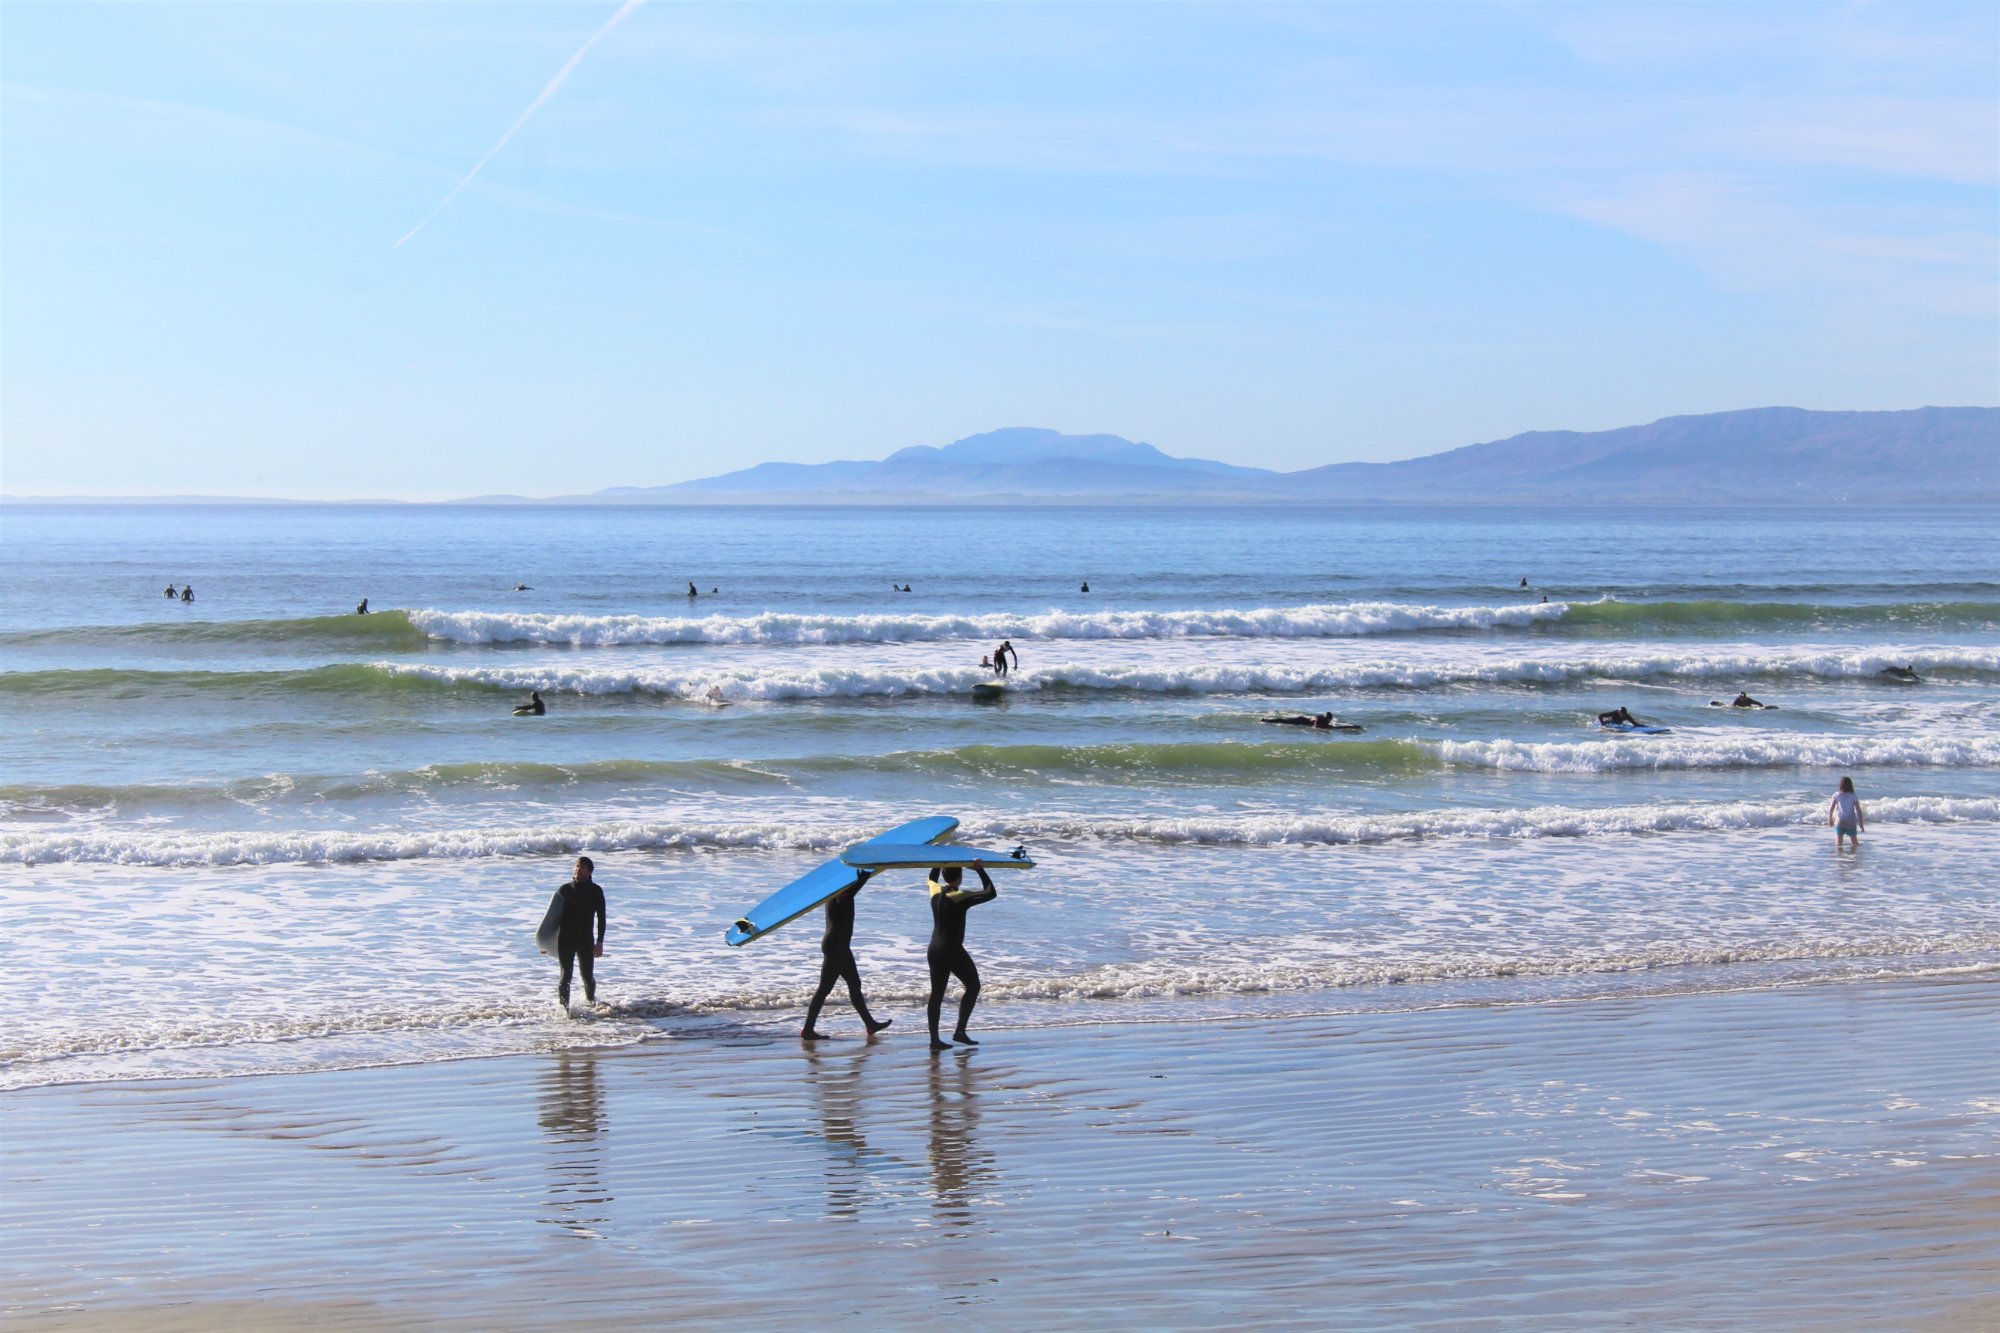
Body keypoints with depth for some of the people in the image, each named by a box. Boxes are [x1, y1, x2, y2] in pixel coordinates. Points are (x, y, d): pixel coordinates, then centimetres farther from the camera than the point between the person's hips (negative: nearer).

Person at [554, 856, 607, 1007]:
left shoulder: (595, 891, 2)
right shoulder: (565, 889, 7)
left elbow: (601, 918, 1)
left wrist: (599, 942, -7)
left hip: (586, 940, -1)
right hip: (565, 939, 1)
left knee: (588, 976, 3)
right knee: (566, 975, -9)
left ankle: (590, 999, 32)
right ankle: (563, 1006, -6)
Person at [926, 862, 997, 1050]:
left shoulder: (935, 891, 4)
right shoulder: (961, 897, -15)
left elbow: (932, 878, 29)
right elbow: (991, 893, -12)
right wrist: (980, 871, -9)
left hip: (934, 950, 7)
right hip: (952, 950, -7)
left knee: (937, 993, 8)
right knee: (973, 987, 8)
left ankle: (934, 1039, 6)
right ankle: (960, 1031, 3)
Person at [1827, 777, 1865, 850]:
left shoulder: (1836, 795, -2)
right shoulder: (1854, 797, -5)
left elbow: (1830, 809, 1)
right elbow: (1858, 810, -6)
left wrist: (1830, 819, 18)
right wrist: (1861, 823, 3)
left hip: (1839, 822, 0)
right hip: (1851, 823, 0)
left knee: (1838, 844, -3)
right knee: (1855, 843, 16)